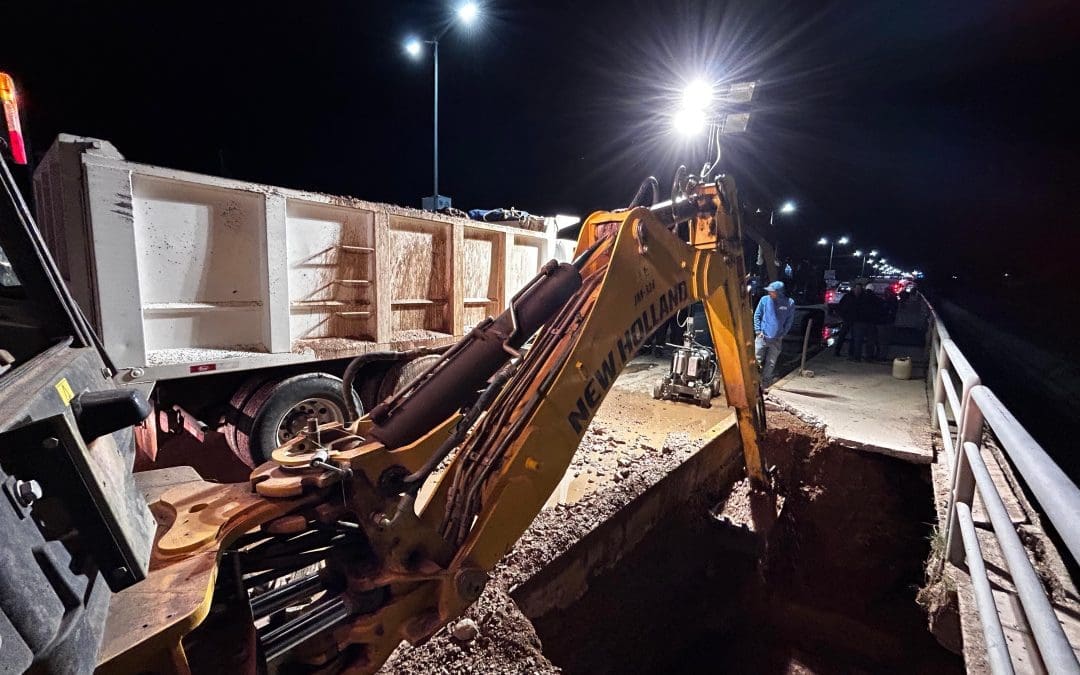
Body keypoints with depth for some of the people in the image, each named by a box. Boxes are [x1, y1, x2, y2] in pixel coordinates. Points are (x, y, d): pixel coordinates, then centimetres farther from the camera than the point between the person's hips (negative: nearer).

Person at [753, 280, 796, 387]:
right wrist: (758, 331, -4)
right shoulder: (764, 299, -5)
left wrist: (782, 335, -1)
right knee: (757, 360, 2)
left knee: (770, 363, 8)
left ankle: (764, 385, 20)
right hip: (762, 337, 0)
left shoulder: (789, 303, -5)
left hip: (776, 340, 1)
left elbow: (789, 321, 3)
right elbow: (757, 315, 3)